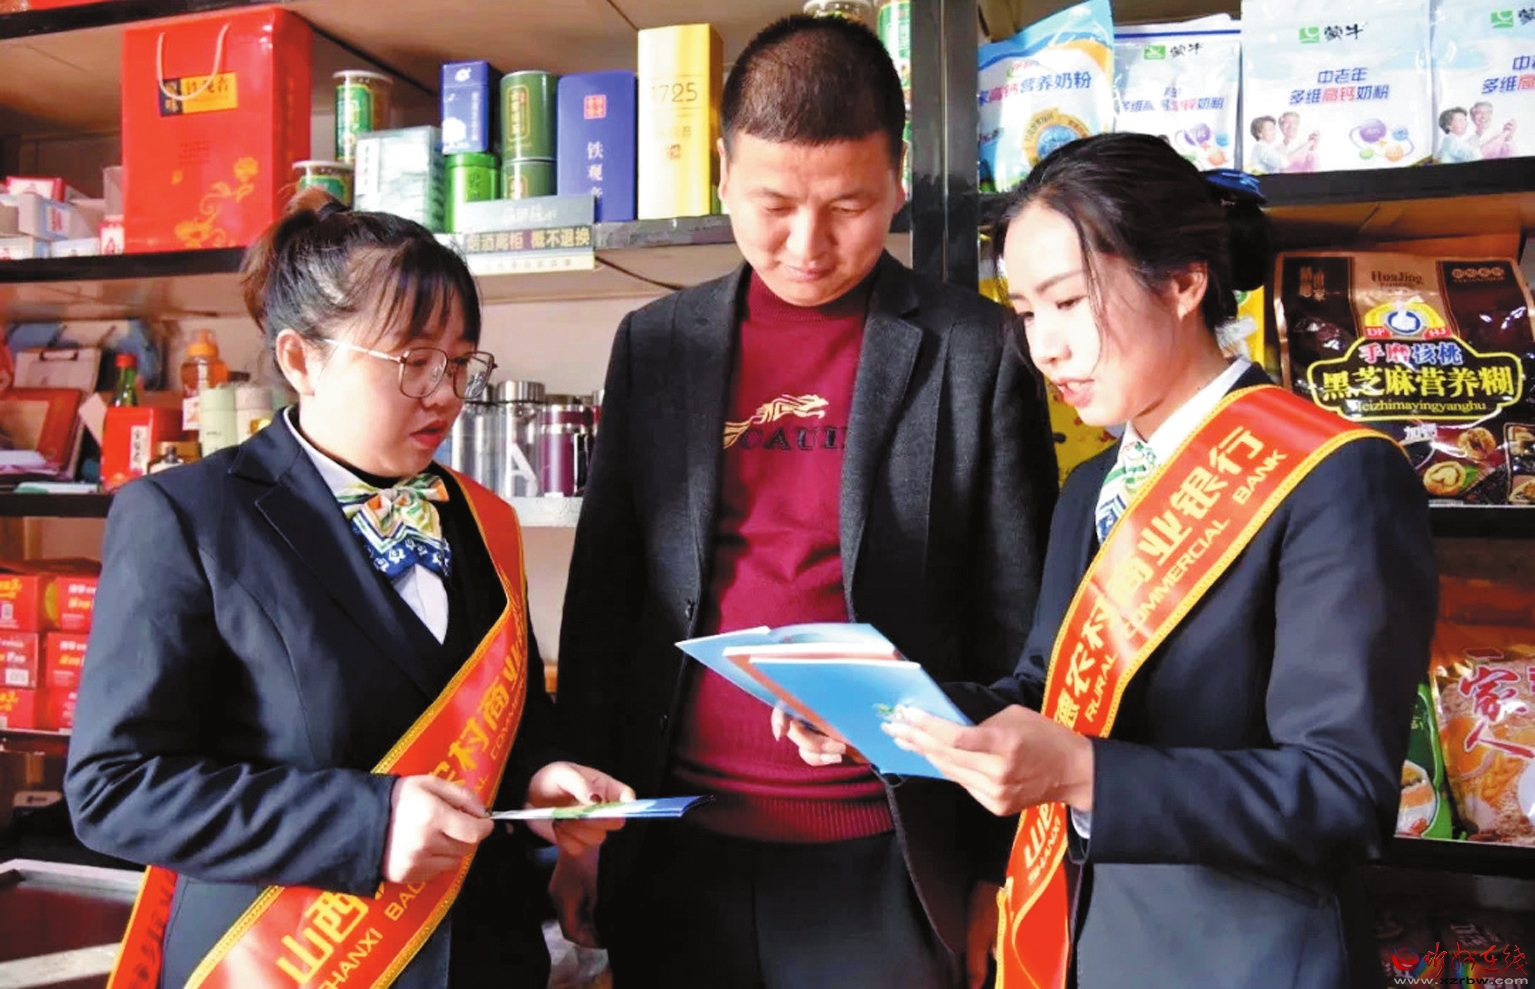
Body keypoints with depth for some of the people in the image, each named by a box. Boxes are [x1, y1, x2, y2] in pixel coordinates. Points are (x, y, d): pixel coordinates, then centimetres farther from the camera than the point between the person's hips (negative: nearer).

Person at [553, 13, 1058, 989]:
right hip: (678, 859, 3)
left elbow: (1015, 624, -2)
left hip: (883, 867, -2)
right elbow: (603, 596, 6)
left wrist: (1002, 869, -1)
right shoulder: (656, 343, 3)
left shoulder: (975, 350, -5)